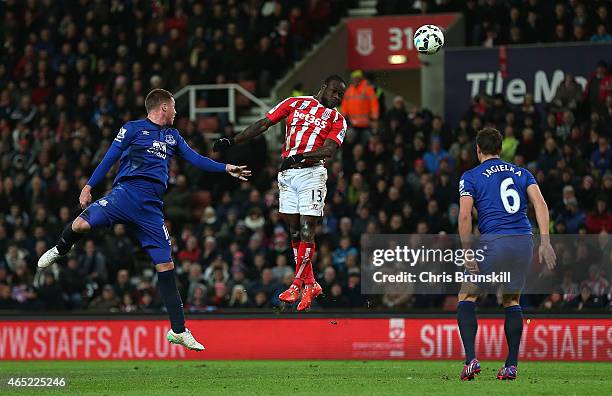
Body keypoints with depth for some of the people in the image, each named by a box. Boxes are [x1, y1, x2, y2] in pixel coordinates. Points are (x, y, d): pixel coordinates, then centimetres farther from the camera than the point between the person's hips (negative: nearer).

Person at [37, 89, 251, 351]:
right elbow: (110, 158, 5)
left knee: (165, 265, 0)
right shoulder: (132, 129, 7)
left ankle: (178, 330, 5)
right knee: (83, 223, -30)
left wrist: (226, 169, 15)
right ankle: (61, 250, 7)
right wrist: (89, 187, -1)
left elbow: (195, 159, 24)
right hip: (125, 193, -5)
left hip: (151, 207, 5)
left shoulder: (172, 136, 24)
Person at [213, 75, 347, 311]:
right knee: (295, 231, 5)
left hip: (312, 172, -3)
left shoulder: (337, 120, 7)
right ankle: (310, 284, 13)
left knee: (306, 230, -11)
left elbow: (330, 149, -9)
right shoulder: (296, 103, 12)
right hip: (287, 174, 3)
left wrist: (301, 156, -26)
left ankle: (298, 283, -6)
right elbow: (263, 124, 13)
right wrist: (233, 141, 7)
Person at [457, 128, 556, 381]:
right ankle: (511, 366, 11)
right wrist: (545, 242, -3)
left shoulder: (471, 177, 5)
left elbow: (464, 216, -6)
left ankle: (471, 359, -8)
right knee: (512, 302, 18)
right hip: (524, 241, 4)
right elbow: (540, 204, 3)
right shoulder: (521, 173, 17)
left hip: (493, 241, -4)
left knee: (467, 298, 9)